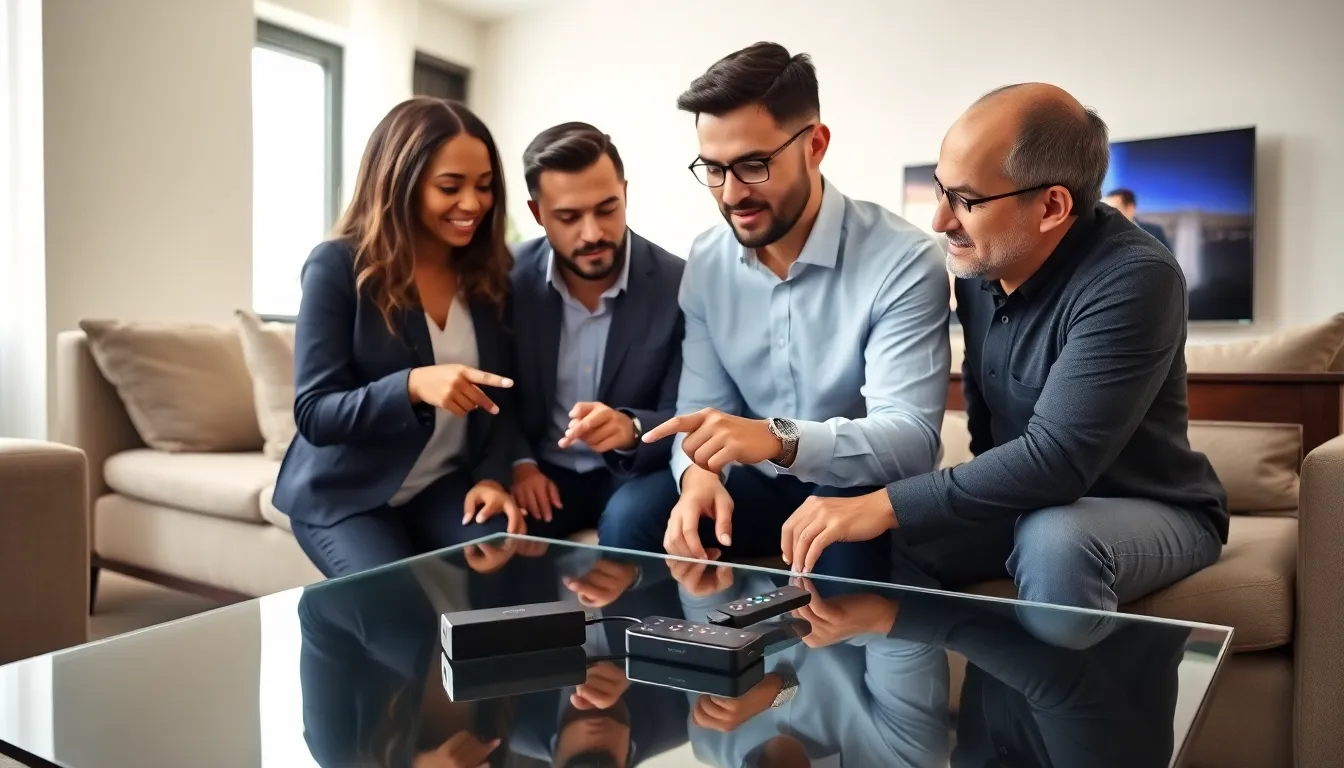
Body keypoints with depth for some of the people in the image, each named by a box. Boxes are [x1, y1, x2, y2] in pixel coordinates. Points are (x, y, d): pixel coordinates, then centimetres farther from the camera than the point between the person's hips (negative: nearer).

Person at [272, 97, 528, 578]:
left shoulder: (490, 274, 0)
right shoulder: (337, 266, -12)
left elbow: (499, 397, 5)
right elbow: (313, 414, -16)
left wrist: (493, 475, -14)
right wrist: (412, 385, -33)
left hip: (446, 486, 3)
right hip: (345, 495, -3)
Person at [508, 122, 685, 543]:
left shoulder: (677, 285, -13)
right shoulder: (511, 277, -6)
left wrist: (630, 430, -34)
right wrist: (518, 460, -14)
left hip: (636, 472, -1)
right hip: (543, 470, 2)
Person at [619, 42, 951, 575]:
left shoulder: (903, 262, -19)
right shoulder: (705, 263, -1)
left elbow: (911, 438, -27)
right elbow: (701, 407, -2)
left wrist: (781, 439, -44)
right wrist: (699, 472, -26)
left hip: (862, 494, -3)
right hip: (756, 486, 4)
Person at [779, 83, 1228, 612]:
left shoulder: (1134, 281, -27)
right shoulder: (978, 260, -4)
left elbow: (1056, 459, -36)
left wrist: (886, 505, -37)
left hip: (1152, 509, -5)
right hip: (1024, 499, 6)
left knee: (1054, 541, -38)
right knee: (861, 542, -14)